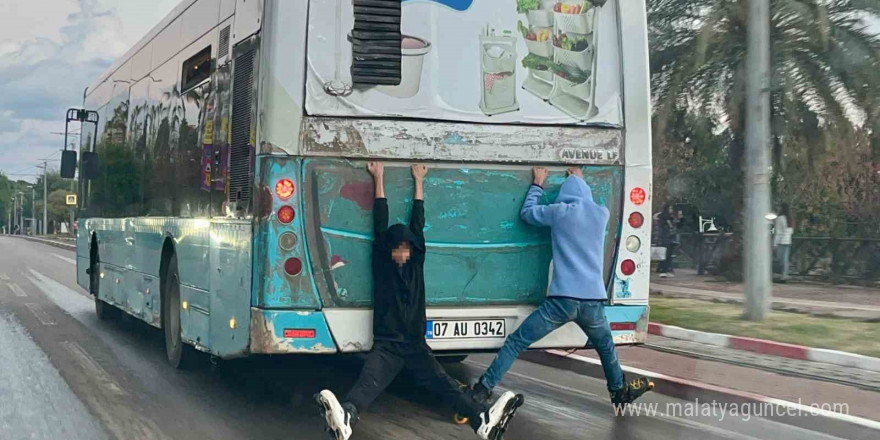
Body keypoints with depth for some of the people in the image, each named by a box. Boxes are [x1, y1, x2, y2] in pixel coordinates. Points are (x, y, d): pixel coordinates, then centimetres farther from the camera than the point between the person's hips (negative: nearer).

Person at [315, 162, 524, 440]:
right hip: (386, 346, -3)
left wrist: (418, 181, 21)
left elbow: (418, 224, 16)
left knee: (443, 383, -21)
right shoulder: (382, 264, 8)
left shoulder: (416, 262, 14)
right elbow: (380, 225, 5)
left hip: (416, 346, 3)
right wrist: (378, 179, 8)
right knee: (368, 383, -31)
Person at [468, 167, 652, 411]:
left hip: (562, 299, -3)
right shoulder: (602, 213, 12)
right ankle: (620, 393, 43)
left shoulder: (560, 212, 2)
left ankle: (482, 391, -3)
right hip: (594, 301, 3)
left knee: (516, 343, 1)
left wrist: (537, 185, 32)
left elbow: (527, 212, 19)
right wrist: (580, 182, 51)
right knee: (606, 348, 30)